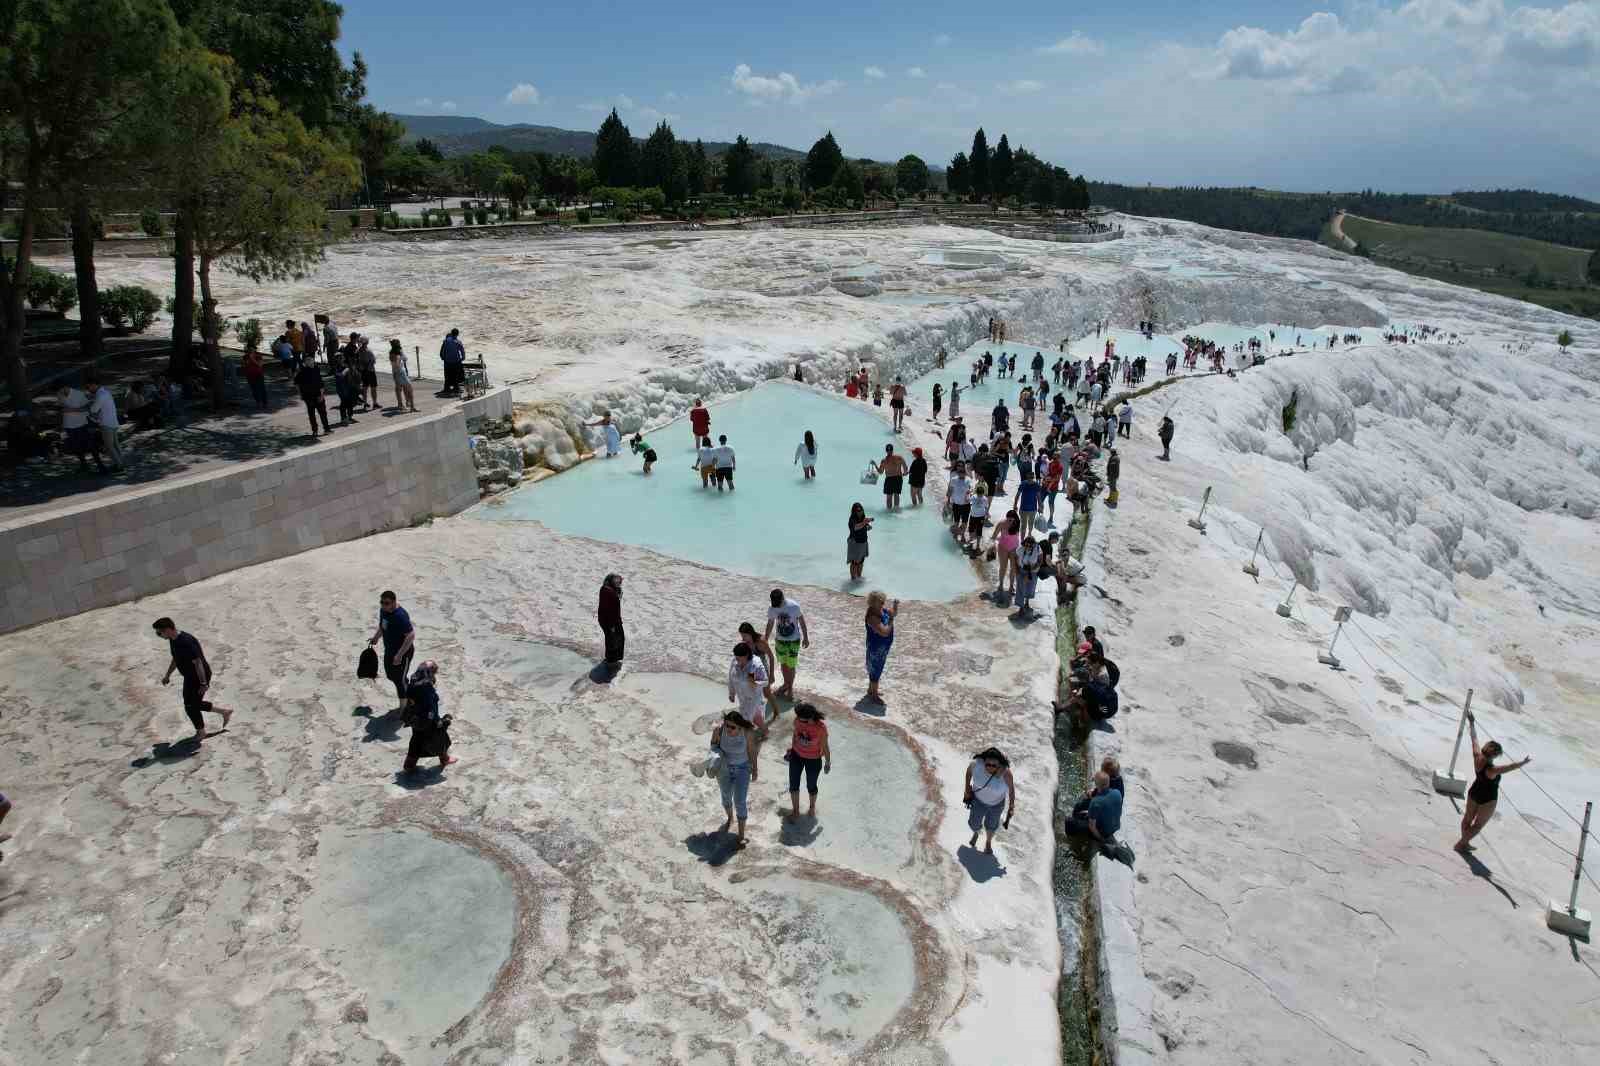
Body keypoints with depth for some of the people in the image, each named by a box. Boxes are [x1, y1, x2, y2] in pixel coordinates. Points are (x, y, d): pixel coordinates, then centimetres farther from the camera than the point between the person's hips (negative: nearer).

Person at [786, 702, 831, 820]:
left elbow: (825, 746, -16)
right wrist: (791, 749, 11)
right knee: (793, 784, 12)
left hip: (813, 760, -3)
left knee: (811, 786, 18)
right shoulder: (797, 721, -20)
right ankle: (795, 810, 35)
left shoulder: (821, 728, -30)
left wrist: (828, 763, -3)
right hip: (797, 756, 3)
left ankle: (812, 807, 48)